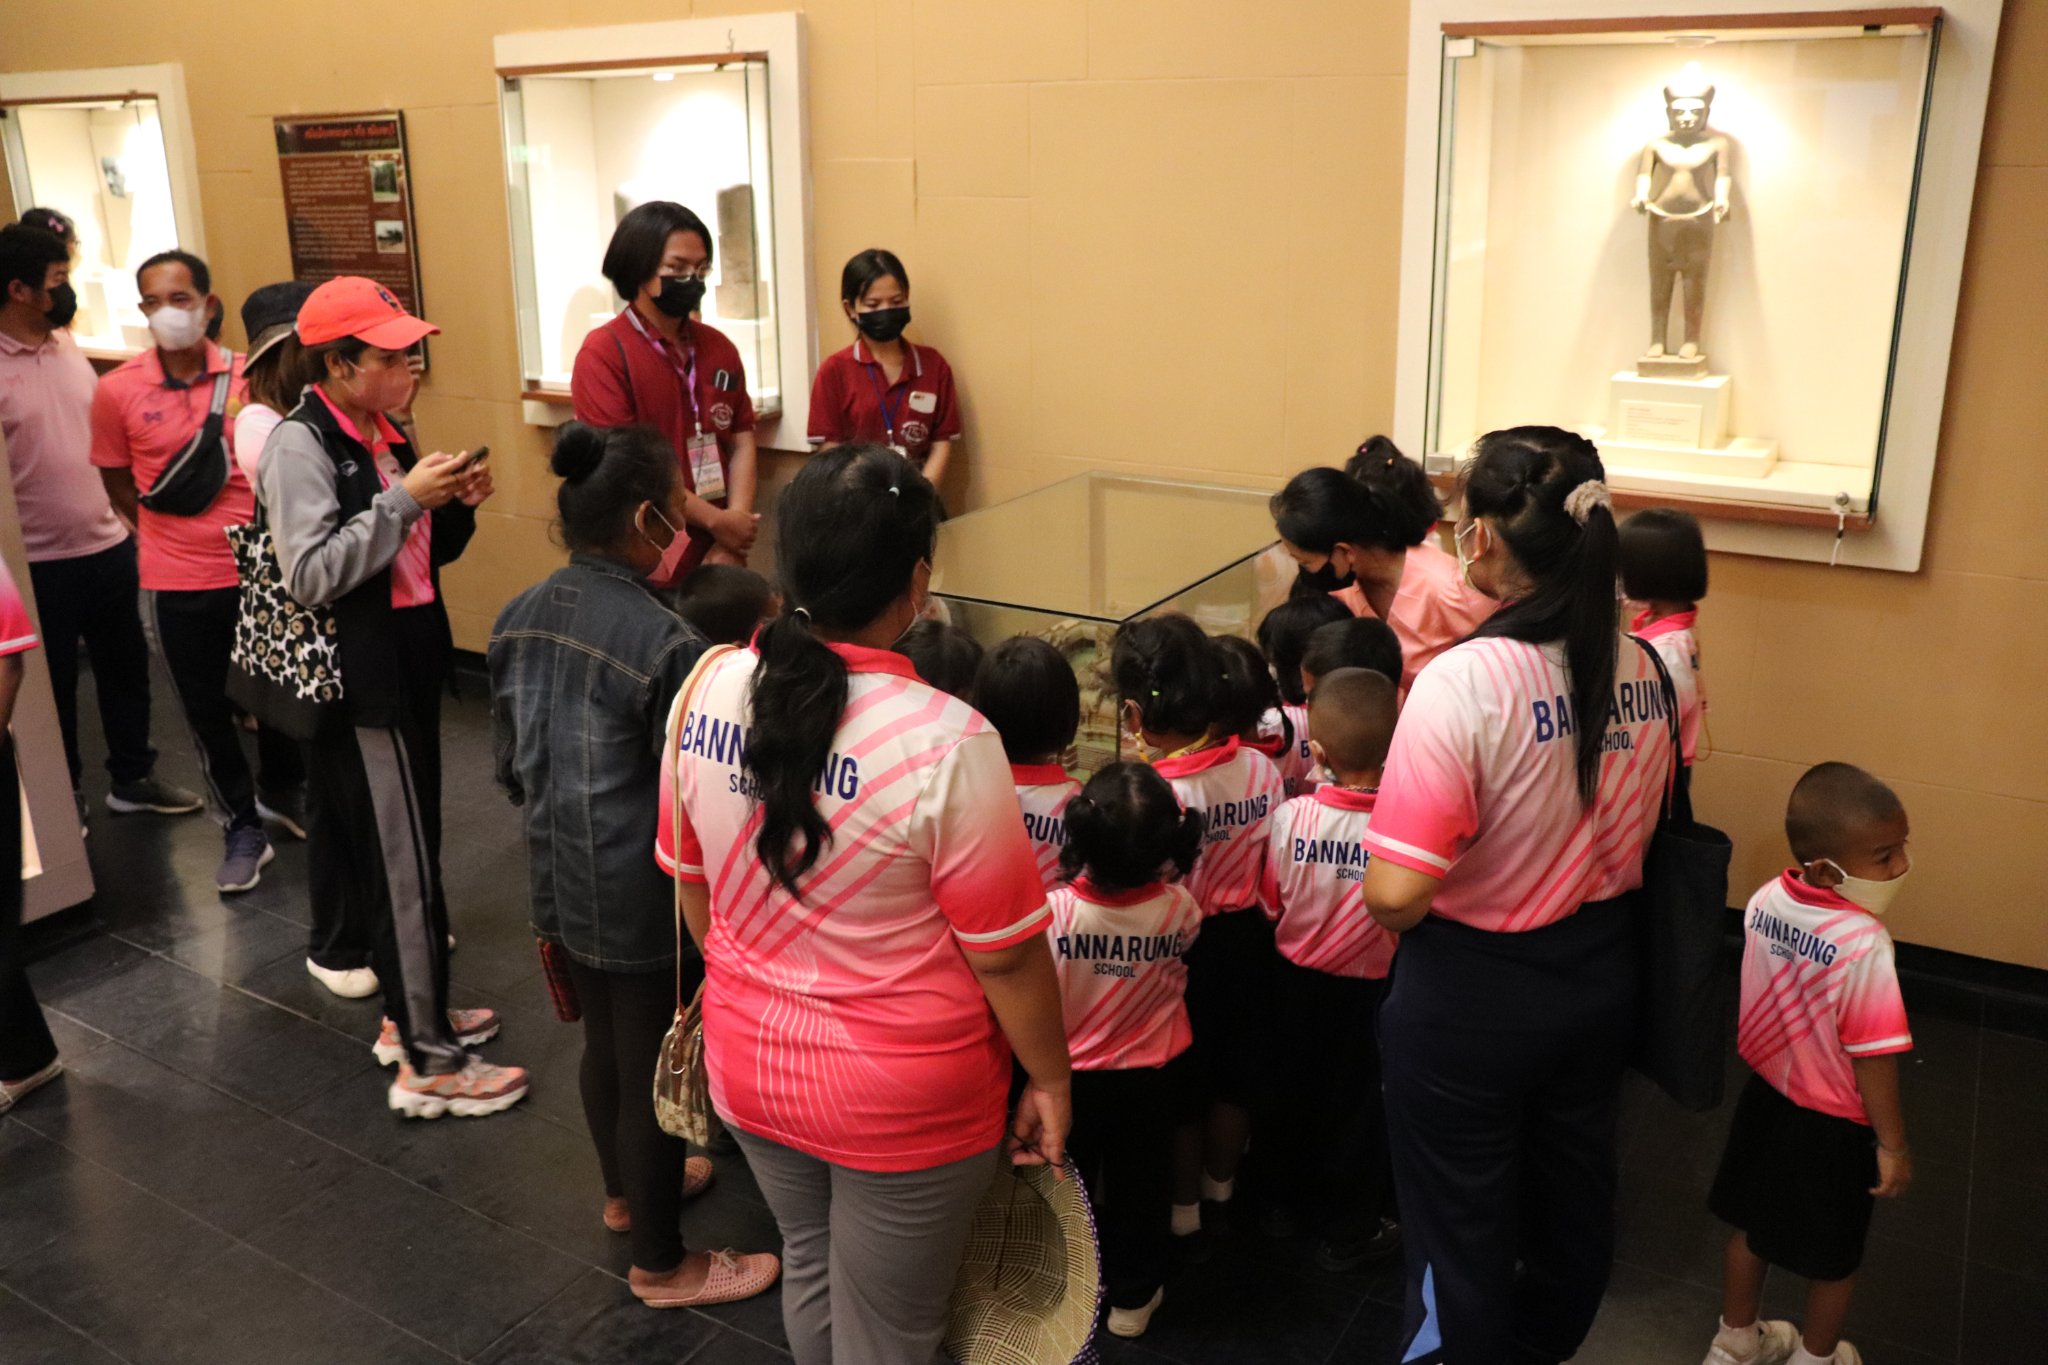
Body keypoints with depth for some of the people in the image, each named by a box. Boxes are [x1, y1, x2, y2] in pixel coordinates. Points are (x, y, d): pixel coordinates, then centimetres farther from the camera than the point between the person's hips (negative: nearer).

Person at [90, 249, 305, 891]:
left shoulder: (249, 378, -6)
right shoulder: (118, 390, -7)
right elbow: (119, 485, 5)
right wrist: (172, 537, 4)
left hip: (259, 570, 1)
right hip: (177, 584, -1)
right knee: (207, 710, 11)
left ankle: (281, 791, 44)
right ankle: (243, 829, 29)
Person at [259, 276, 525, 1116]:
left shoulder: (382, 438, 11)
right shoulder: (301, 443, -14)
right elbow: (309, 575, -24)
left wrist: (455, 506, 0)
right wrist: (403, 499, -23)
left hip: (410, 665, 9)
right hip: (359, 678, -8)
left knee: (409, 844, 16)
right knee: (402, 860, -5)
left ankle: (413, 1013, 30)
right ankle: (428, 1063, 4)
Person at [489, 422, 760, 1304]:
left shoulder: (518, 619, -2)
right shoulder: (666, 642, -26)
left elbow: (510, 767, 9)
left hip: (562, 889, 8)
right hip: (647, 903, -8)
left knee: (603, 1045, 27)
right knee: (655, 1074, 11)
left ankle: (626, 1191, 51)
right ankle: (659, 1260, 31)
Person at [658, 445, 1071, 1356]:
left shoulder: (709, 689, -11)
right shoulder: (944, 742, -28)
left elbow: (691, 880, 4)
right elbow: (1005, 956, -18)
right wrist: (1050, 1080, -1)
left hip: (750, 1068, 5)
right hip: (901, 1105, -5)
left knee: (809, 1270, 29)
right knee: (884, 1333, 17)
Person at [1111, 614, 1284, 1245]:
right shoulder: (1261, 769, -12)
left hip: (1182, 953, -5)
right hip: (1247, 939, 5)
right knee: (1235, 1073, 22)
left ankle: (1182, 1205, 33)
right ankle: (1219, 1189, 43)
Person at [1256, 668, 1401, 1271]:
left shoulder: (1291, 817, -21)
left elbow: (1269, 903, -6)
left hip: (1297, 979, 2)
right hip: (1368, 988, -2)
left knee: (1295, 1090, 23)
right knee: (1358, 1102, 17)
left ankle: (1294, 1199, 43)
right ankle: (1350, 1230, 32)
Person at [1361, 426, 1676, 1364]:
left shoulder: (1464, 681, -28)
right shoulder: (1640, 670, -8)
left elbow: (1396, 894, -29)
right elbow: (1631, 833, 7)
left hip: (1471, 996, -6)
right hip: (1600, 972, 7)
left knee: (1462, 1226, 15)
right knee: (1573, 1194, 27)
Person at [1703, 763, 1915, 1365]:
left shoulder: (1764, 901, -13)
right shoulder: (1864, 944, -33)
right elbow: (1872, 1058, -25)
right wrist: (1893, 1143, -12)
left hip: (1766, 1096, 6)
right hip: (1832, 1125, -6)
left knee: (1752, 1228, 25)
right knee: (1833, 1259, 21)